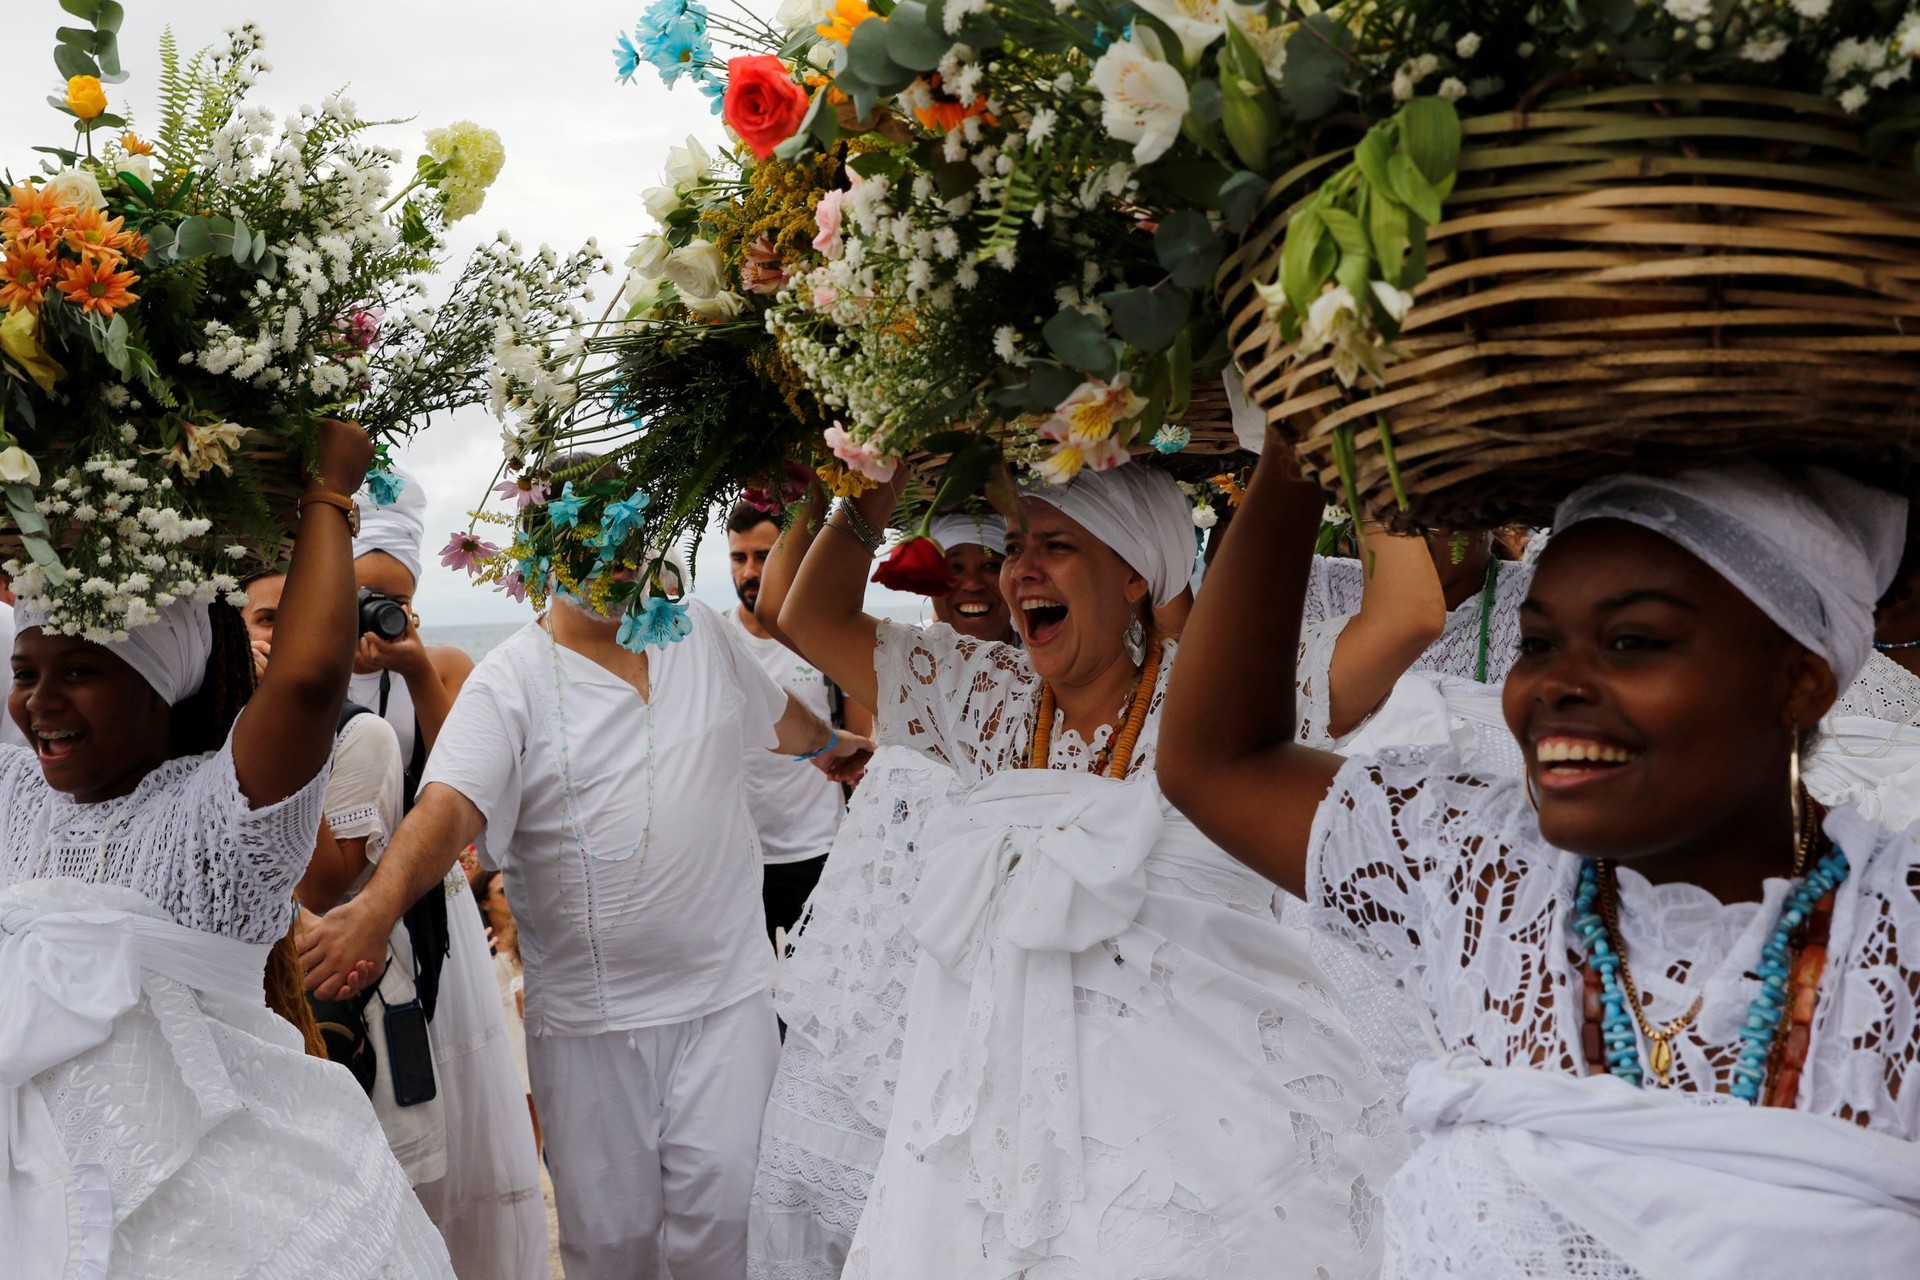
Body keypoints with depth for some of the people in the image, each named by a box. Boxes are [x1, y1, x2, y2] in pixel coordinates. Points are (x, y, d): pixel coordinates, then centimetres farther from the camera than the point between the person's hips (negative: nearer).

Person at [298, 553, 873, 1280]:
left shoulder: (701, 632, 6)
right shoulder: (509, 683, -8)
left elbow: (774, 713, 25)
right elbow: (448, 806, -22)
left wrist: (830, 743, 44)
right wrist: (375, 907, -40)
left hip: (726, 994, 3)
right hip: (590, 1018, -2)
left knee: (722, 1208, 1)